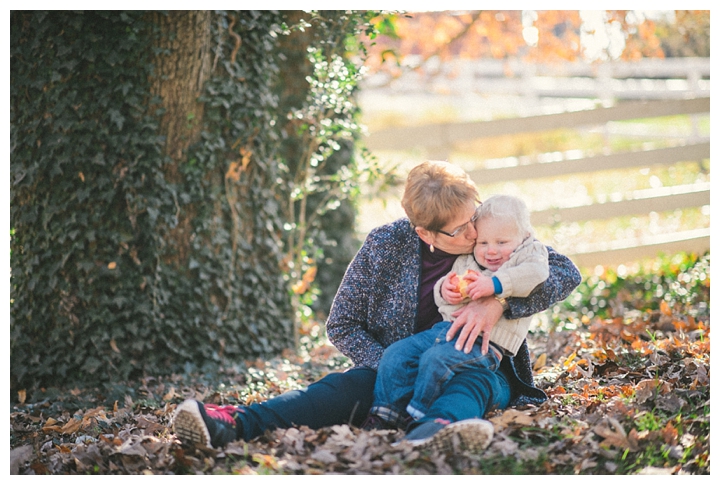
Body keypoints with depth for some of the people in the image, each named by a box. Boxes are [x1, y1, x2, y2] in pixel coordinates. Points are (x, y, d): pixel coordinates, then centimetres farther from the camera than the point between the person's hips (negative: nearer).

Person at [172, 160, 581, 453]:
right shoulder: (386, 246, -8)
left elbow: (567, 272, -10)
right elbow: (342, 326, -2)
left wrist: (499, 301, -27)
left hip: (482, 370, 0)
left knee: (476, 382, -37)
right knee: (352, 384, -31)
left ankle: (434, 430, -74)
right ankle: (235, 424, -55)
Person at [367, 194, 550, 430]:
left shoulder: (529, 254, 4)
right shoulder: (465, 261, 21)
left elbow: (536, 272, -20)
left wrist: (495, 284, -27)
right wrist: (444, 289, 2)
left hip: (483, 342, -7)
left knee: (436, 359, -29)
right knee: (396, 354, -6)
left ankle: (418, 417, -14)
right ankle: (385, 415, -2)